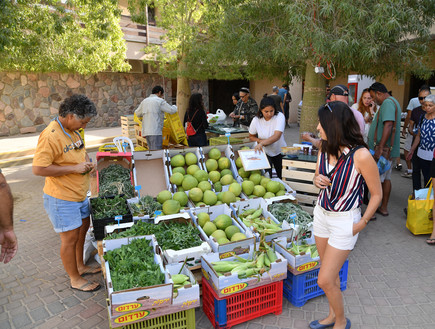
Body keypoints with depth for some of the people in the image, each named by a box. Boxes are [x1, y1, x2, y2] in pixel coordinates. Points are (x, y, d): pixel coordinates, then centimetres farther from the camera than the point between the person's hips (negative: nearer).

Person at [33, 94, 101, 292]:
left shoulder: (72, 131, 5)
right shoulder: (50, 136, -24)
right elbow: (38, 169, -27)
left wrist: (85, 163, 0)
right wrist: (74, 168, -26)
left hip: (79, 195, 9)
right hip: (62, 199, -9)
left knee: (82, 228, 21)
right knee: (70, 238, 4)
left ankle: (80, 266, 42)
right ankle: (75, 279, 22)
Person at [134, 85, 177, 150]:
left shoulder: (144, 101, 17)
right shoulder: (160, 101, -3)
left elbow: (137, 113, 26)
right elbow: (172, 110, -2)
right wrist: (174, 107, 21)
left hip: (146, 132, 7)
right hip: (155, 132, -7)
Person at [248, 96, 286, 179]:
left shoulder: (280, 117, -19)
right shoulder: (256, 120, -13)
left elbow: (277, 136, -32)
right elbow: (251, 136, 3)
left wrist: (261, 143, -45)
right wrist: (259, 140, -19)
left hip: (280, 152, 0)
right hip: (265, 152, 0)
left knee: (282, 177, 11)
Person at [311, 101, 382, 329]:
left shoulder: (360, 156, -23)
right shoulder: (324, 149, -3)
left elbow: (377, 194, -11)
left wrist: (363, 222, -13)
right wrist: (317, 180, -10)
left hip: (344, 221, -6)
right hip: (321, 213, 6)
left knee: (325, 280, 0)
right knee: (330, 273, 20)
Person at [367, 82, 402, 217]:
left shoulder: (387, 103, -15)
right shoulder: (393, 102, 18)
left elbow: (388, 125, -27)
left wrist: (380, 148, -29)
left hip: (383, 150, -10)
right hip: (389, 150, 10)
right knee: (386, 178, 14)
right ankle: (384, 207, 23)